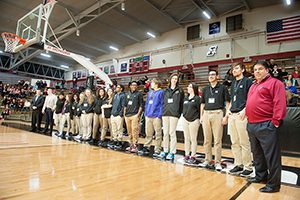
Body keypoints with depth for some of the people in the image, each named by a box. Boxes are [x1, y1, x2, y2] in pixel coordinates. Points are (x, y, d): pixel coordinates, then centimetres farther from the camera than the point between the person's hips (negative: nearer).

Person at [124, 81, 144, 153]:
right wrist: (124, 113, 12)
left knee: (134, 130, -10)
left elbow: (141, 105, -3)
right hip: (127, 115, 5)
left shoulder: (139, 94, 2)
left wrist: (138, 114, -11)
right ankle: (131, 145, 20)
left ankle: (135, 146, -4)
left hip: (135, 115, -5)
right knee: (129, 131, 9)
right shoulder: (127, 94, 17)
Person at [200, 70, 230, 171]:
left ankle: (217, 162, 7)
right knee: (207, 139, 9)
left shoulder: (222, 88, 3)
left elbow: (227, 103, 0)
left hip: (217, 114, -4)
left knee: (217, 140, -2)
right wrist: (201, 116, 11)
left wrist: (226, 116, -8)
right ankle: (207, 160, 20)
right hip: (206, 114, 5)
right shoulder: (205, 89, 16)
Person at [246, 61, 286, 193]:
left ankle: (273, 184, 10)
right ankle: (260, 176, 34)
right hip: (251, 125, 9)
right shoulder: (253, 86, 20)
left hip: (266, 126, -9)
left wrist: (276, 121, -19)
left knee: (271, 155, -1)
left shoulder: (274, 83, -5)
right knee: (257, 154, 19)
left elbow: (280, 103, -15)